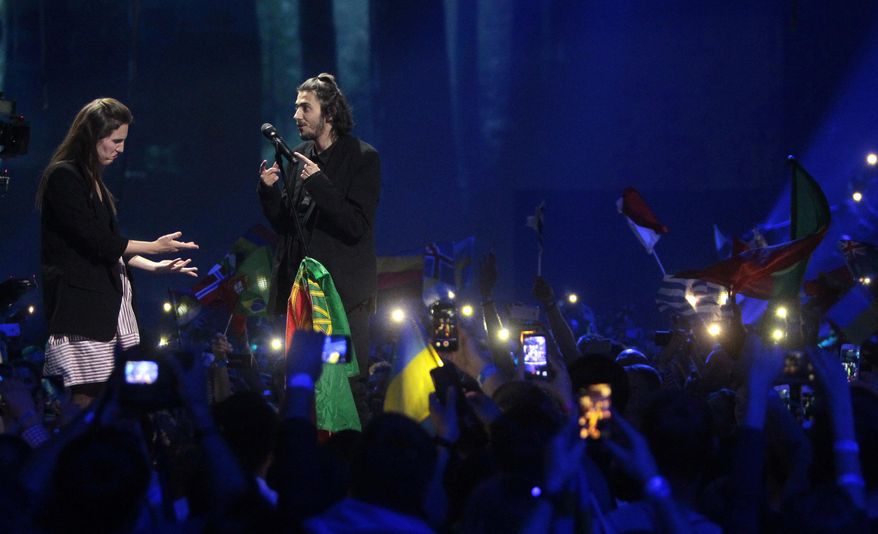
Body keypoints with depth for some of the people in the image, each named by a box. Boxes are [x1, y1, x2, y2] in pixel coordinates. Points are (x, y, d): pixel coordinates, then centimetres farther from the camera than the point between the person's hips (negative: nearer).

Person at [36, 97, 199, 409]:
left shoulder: (92, 179, 18)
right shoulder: (63, 176, -11)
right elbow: (95, 241, -14)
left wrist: (155, 266, 15)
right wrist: (156, 247, -6)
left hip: (106, 298, 9)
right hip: (79, 299, -9)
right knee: (87, 395, -13)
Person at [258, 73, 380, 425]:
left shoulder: (362, 158, -5)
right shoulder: (297, 158, 13)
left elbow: (357, 225, -14)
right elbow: (283, 224, 15)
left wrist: (318, 183, -21)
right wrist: (269, 189, -3)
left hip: (343, 291, -6)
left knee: (350, 389, -5)